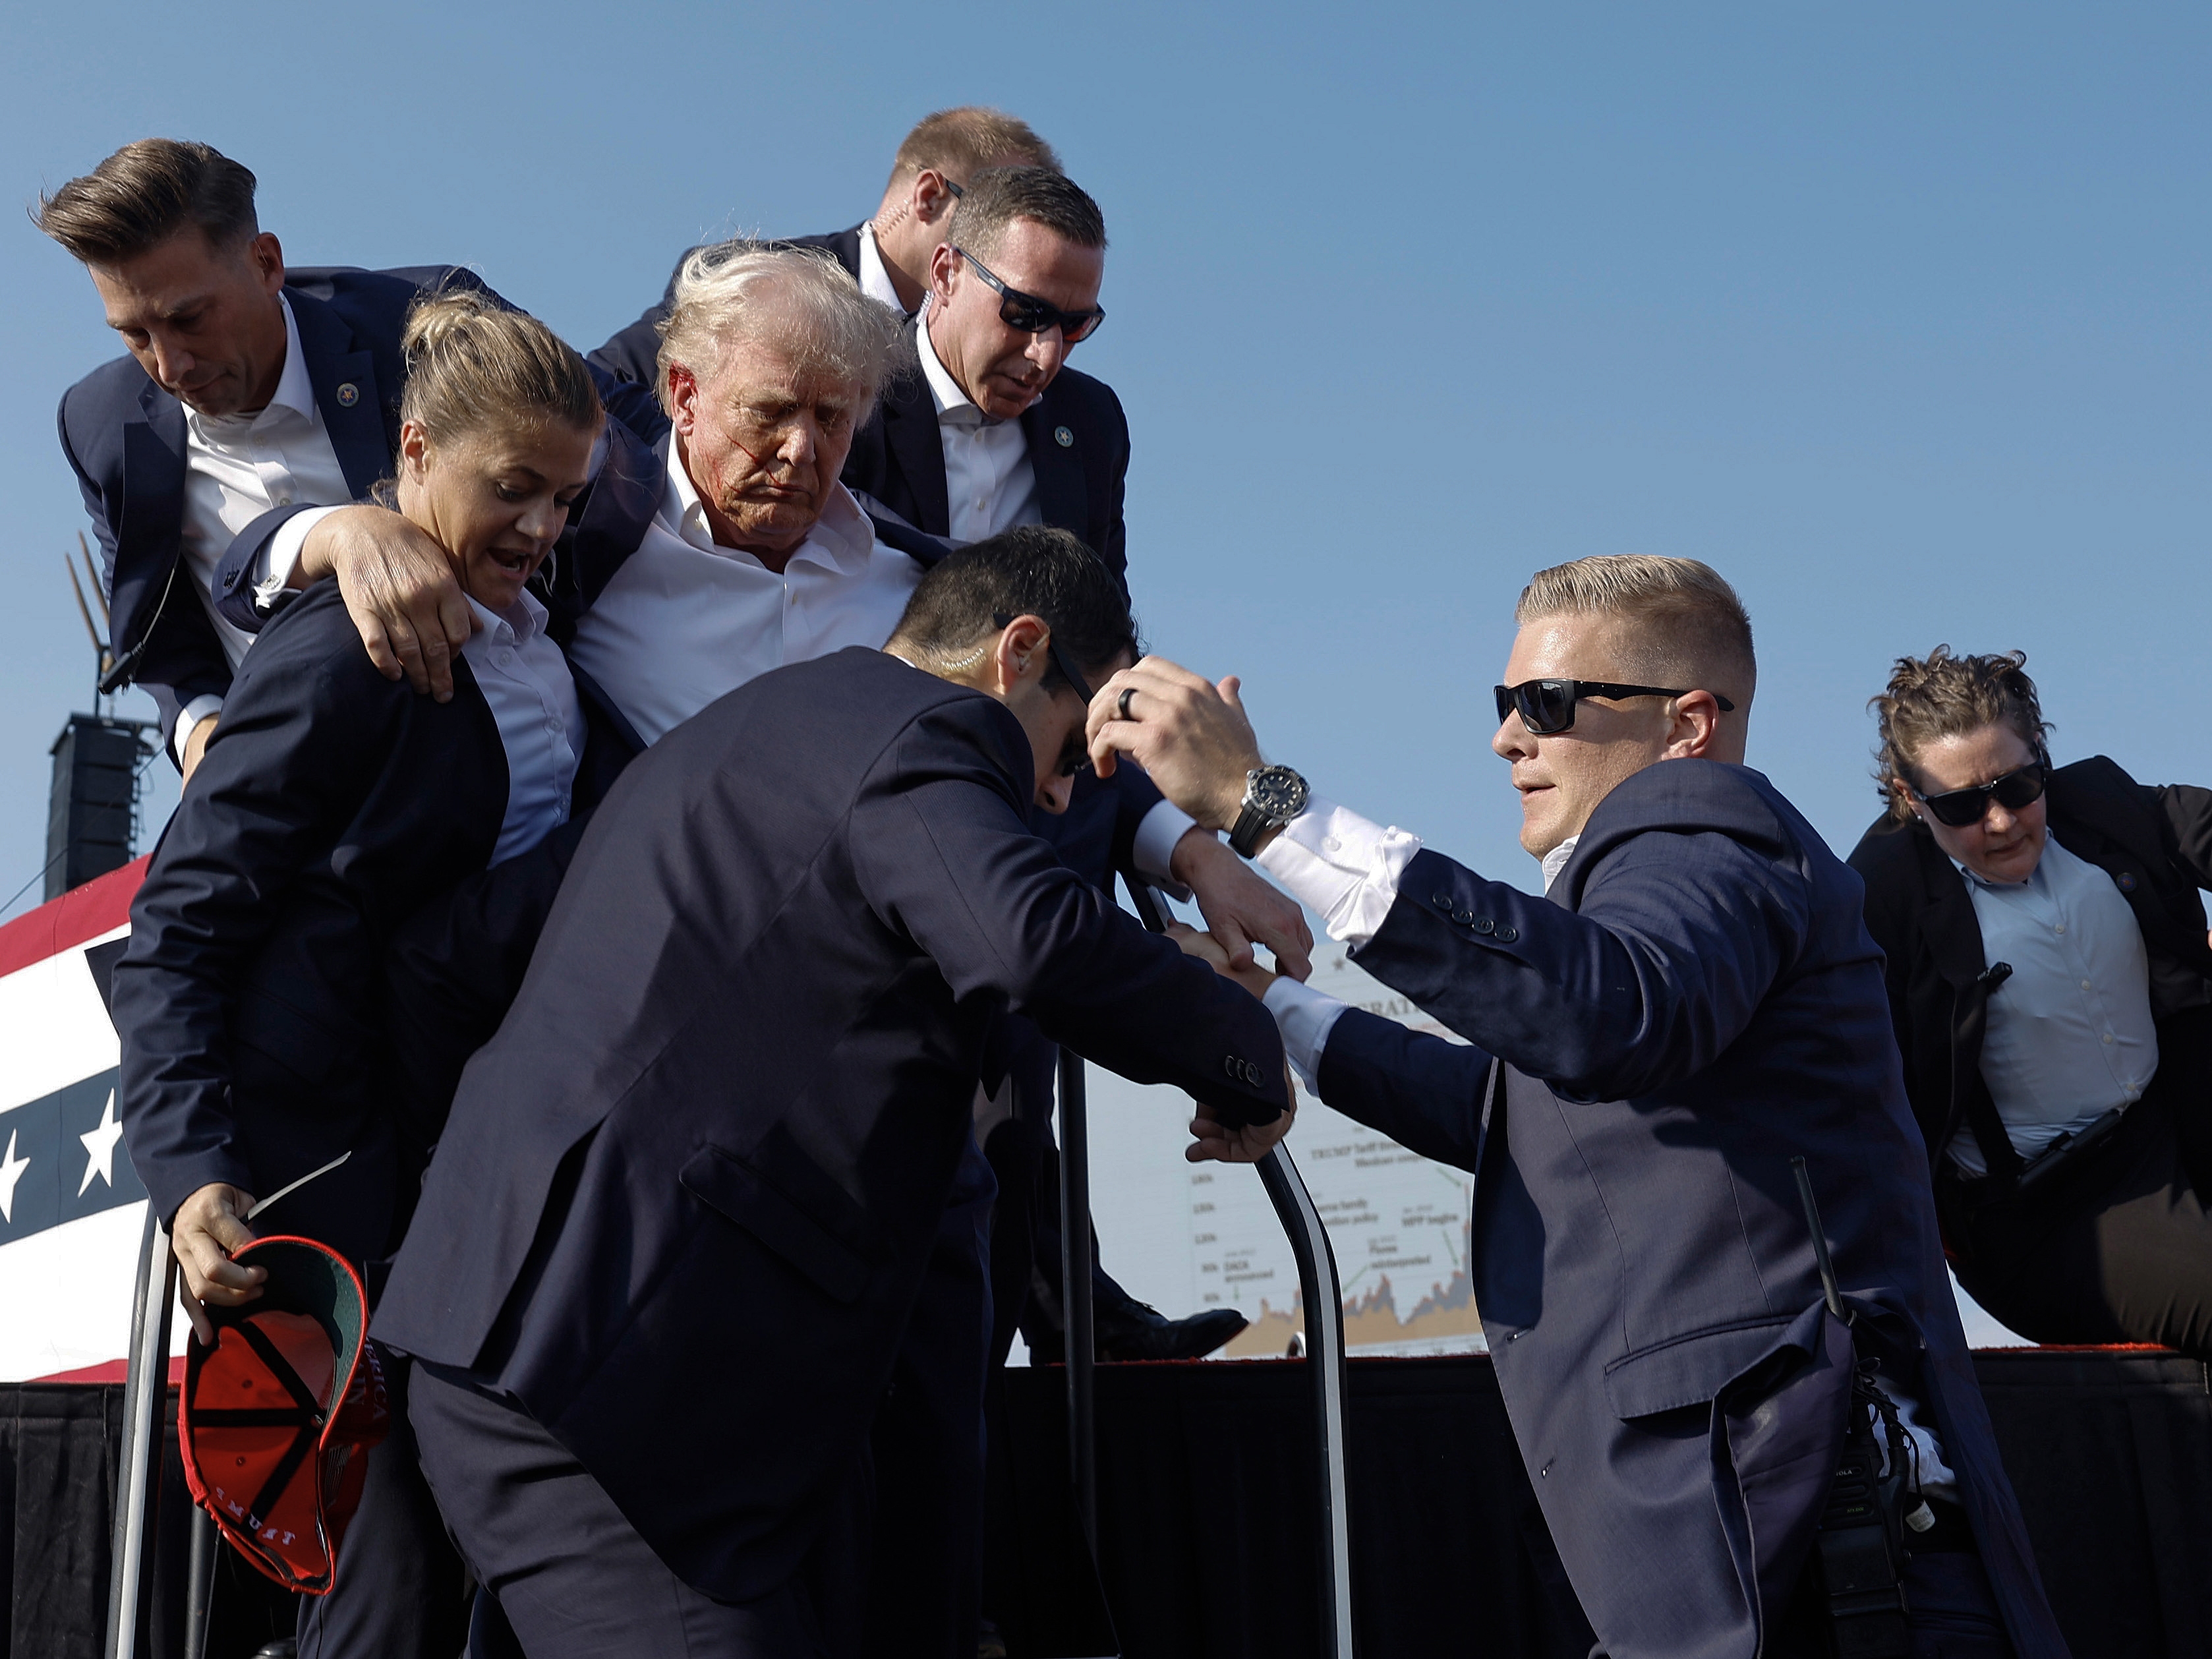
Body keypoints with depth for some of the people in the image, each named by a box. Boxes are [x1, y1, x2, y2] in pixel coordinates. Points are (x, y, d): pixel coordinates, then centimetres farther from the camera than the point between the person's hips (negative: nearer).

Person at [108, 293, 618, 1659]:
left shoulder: (543, 640, 8)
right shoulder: (341, 655, -13)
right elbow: (178, 925, -14)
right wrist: (192, 1173, -23)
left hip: (491, 1123, 7)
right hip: (338, 1131, -7)